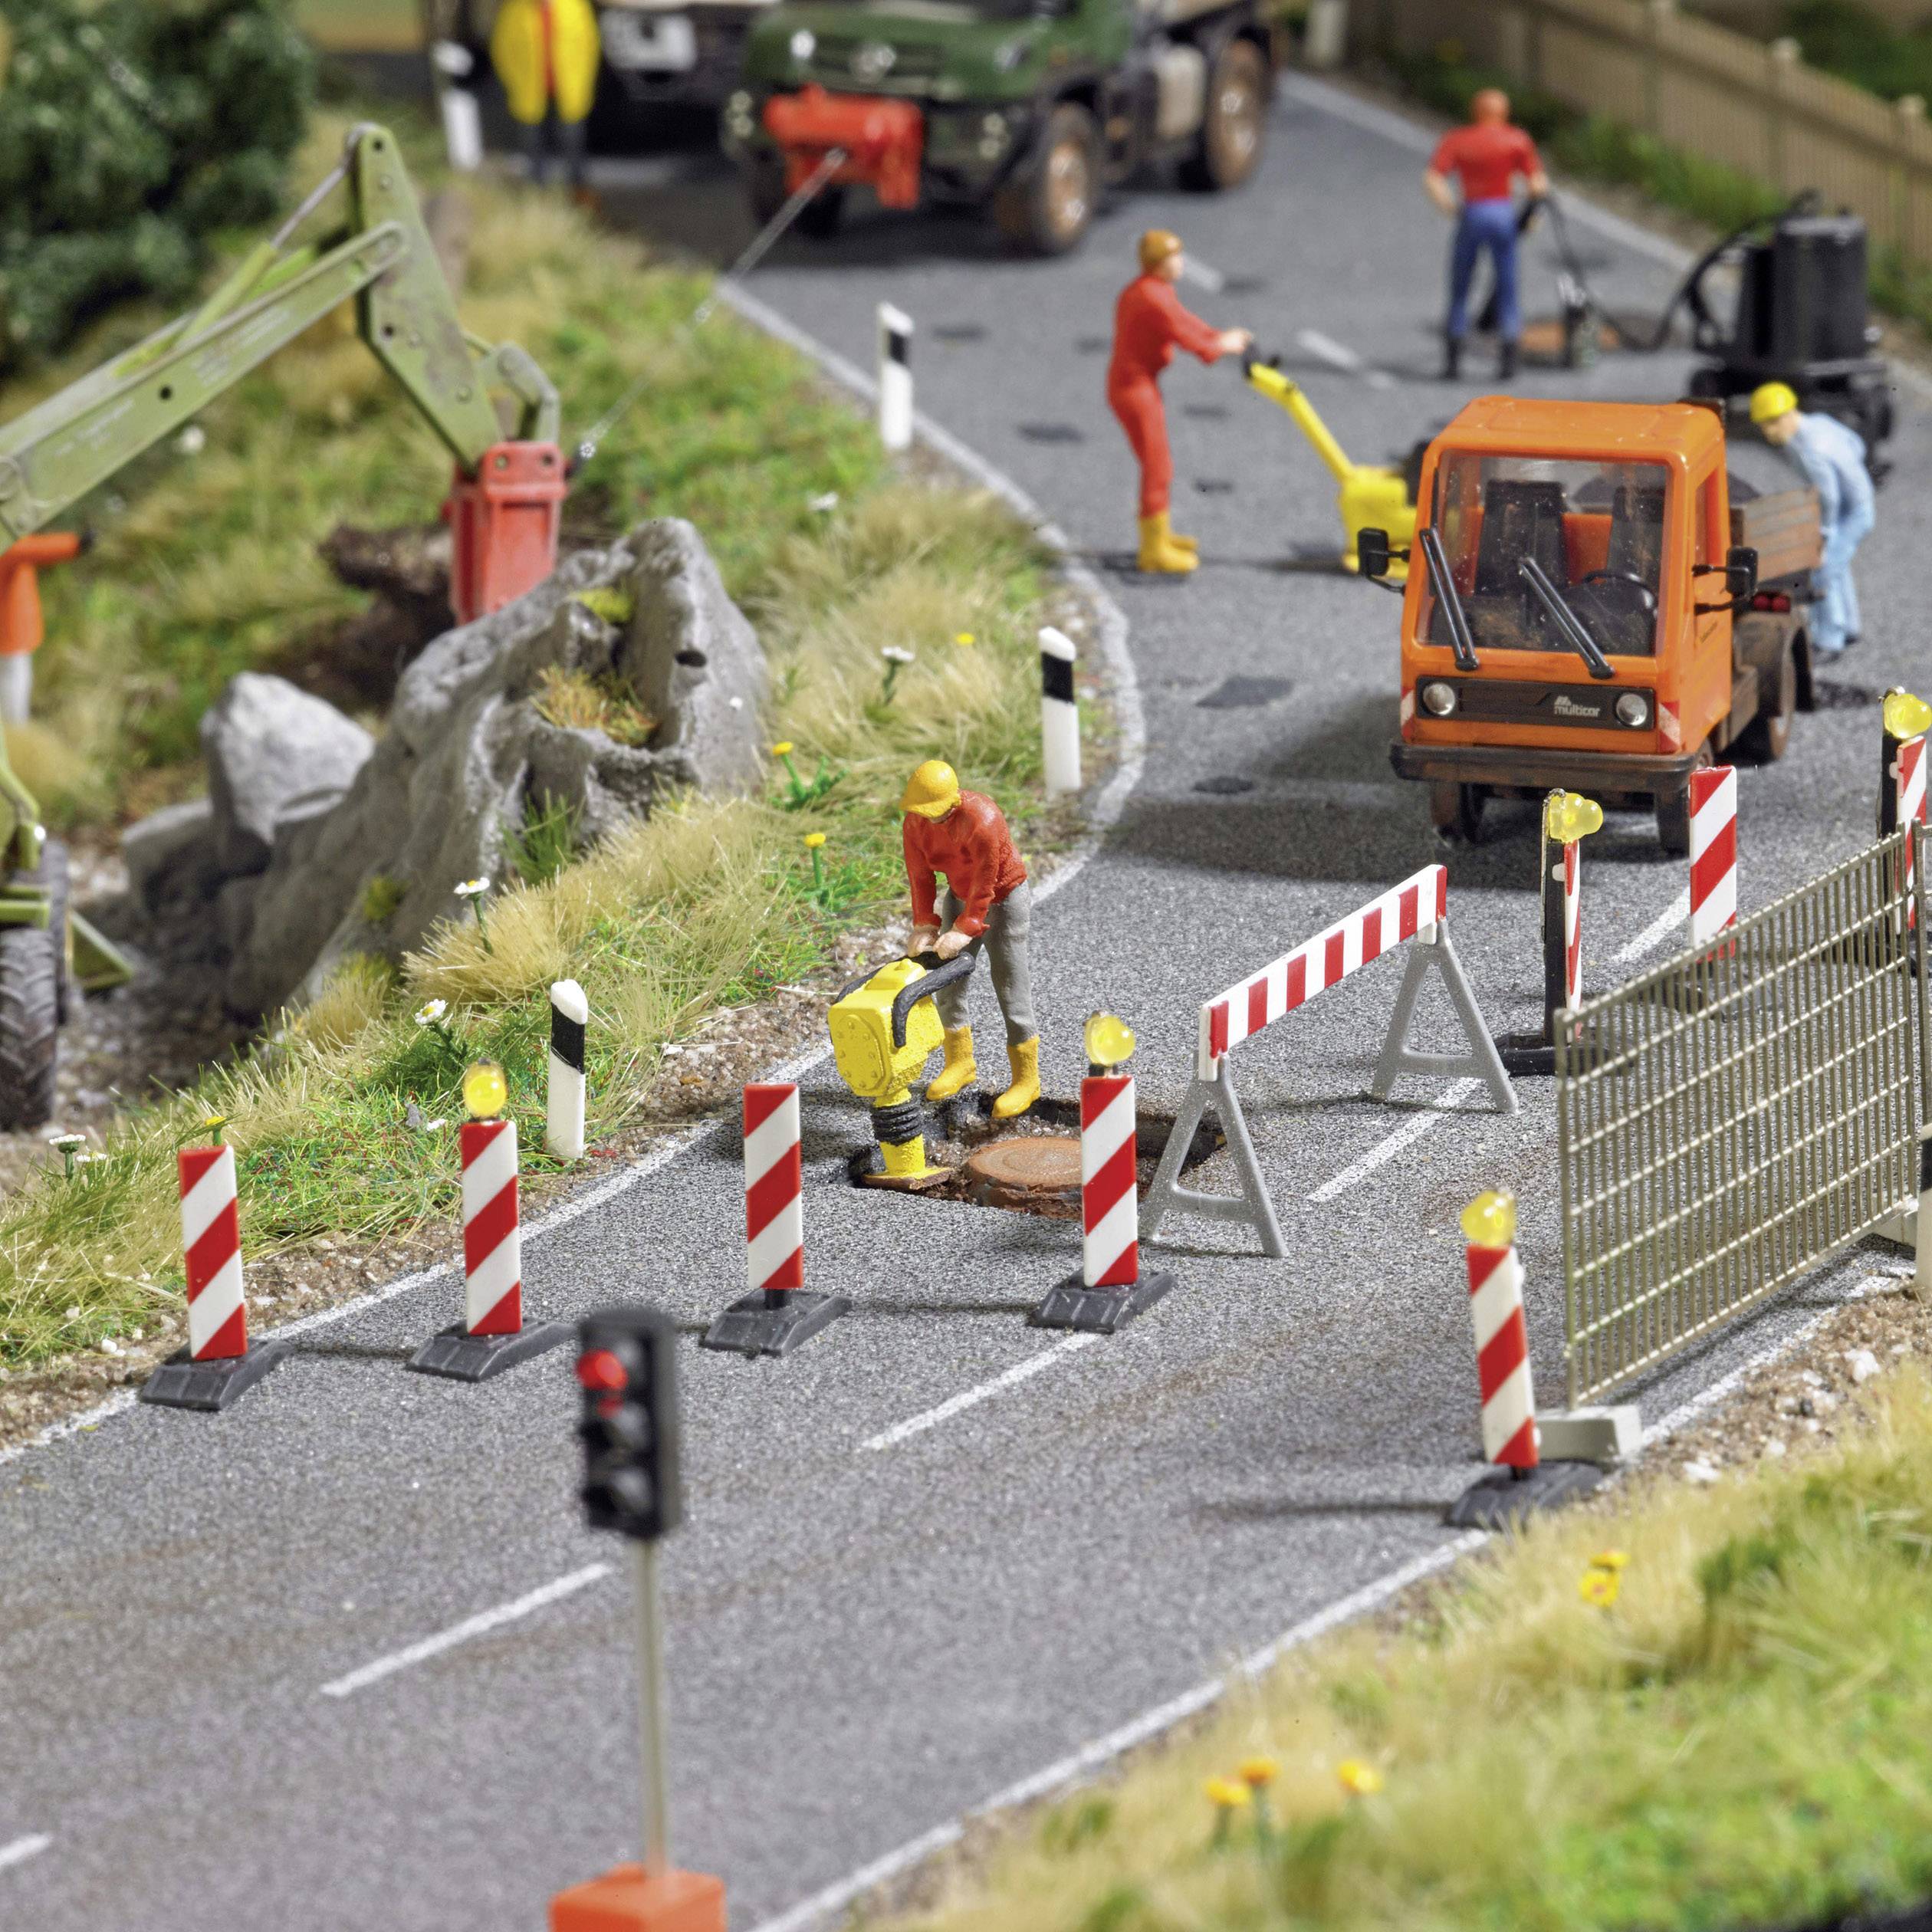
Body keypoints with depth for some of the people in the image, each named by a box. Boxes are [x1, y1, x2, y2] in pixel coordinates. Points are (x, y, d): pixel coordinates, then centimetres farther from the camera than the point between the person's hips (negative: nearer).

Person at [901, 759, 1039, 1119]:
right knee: (947, 980, 9)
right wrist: (924, 925, -20)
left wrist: (966, 930, -30)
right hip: (960, 896, 7)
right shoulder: (916, 821, -14)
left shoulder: (982, 820, -35)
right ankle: (960, 1062, 26)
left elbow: (985, 884, -30)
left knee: (1009, 985, -6)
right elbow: (920, 876, -12)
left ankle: (1026, 1079, 1)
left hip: (1004, 898, -7)